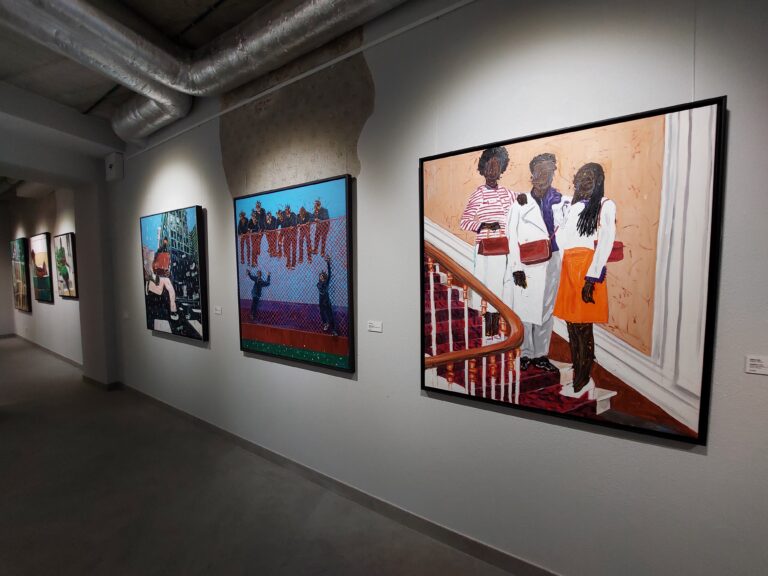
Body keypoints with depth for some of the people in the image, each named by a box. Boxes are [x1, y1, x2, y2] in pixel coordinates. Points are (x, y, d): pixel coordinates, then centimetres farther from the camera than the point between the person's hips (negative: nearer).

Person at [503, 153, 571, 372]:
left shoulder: (561, 201, 6)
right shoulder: (521, 202, -3)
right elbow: (513, 237, -7)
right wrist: (517, 268, -11)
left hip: (550, 264, 4)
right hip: (526, 265, -3)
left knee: (546, 311, 11)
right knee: (524, 310, 3)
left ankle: (541, 355, 25)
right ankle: (526, 353, 20)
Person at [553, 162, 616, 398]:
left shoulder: (605, 205, 2)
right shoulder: (573, 207, 22)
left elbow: (605, 243, -9)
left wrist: (592, 277, -17)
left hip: (588, 272, -6)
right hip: (569, 270, 7)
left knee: (583, 329, -3)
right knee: (572, 328, 8)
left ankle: (581, 381, 10)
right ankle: (580, 379, 19)